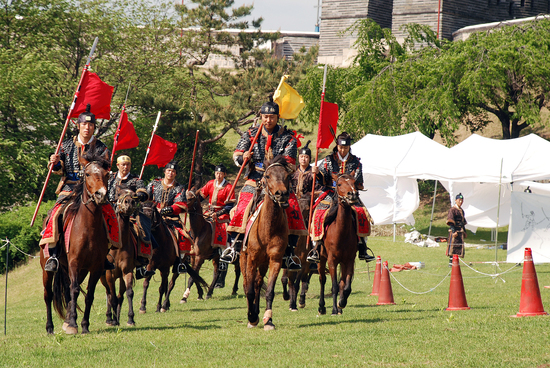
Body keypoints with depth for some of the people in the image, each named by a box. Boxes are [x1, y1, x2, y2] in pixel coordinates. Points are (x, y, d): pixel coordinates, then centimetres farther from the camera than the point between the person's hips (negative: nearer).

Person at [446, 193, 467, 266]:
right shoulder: (452, 210, -8)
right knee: (453, 247, -10)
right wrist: (454, 231, -23)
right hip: (454, 231, -9)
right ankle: (451, 263, -10)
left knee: (460, 246, 8)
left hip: (460, 231, 9)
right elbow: (450, 221, -15)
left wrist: (464, 231, 25)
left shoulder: (461, 210, 18)